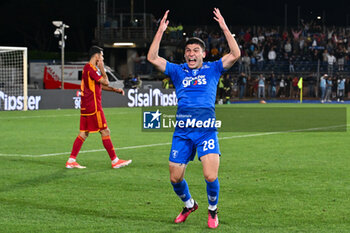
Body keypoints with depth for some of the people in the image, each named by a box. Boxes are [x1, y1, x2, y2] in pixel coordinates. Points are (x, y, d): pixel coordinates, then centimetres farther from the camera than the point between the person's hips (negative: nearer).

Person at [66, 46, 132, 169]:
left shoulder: (92, 68, 18)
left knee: (83, 133, 8)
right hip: (93, 106, -10)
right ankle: (115, 161, 0)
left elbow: (100, 85, 27)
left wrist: (115, 89, 18)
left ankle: (71, 161, 6)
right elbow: (105, 82, -17)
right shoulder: (90, 68, -14)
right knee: (105, 132, -4)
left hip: (86, 106, 10)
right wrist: (102, 68, -5)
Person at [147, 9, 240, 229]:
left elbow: (235, 54, -2)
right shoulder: (178, 71, 14)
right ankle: (189, 204, 35)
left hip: (206, 129, -3)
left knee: (210, 176, -16)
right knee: (175, 178, 4)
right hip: (182, 131, 3)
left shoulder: (212, 69, 10)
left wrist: (224, 27, -6)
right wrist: (161, 31, 0)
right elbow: (152, 58, 5)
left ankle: (213, 210, 12)